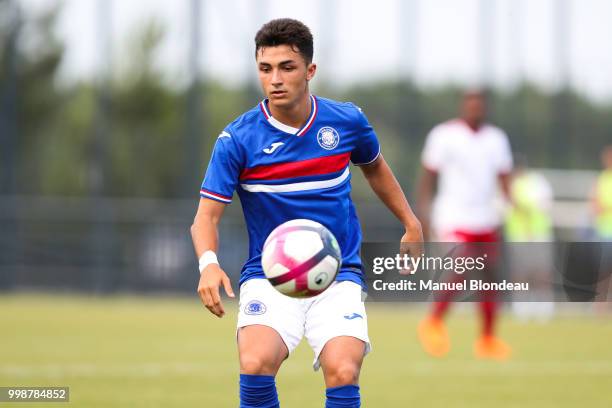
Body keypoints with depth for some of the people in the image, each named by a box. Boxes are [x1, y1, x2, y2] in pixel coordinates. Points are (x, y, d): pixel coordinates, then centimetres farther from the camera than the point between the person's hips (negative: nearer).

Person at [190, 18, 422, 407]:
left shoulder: (347, 121, -1)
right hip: (268, 279, -1)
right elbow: (207, 216, -9)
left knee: (342, 372, -23)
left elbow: (374, 167, 22)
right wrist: (209, 264, -28)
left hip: (337, 277, 1)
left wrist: (410, 222, 20)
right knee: (256, 363, -28)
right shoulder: (237, 139, -8)